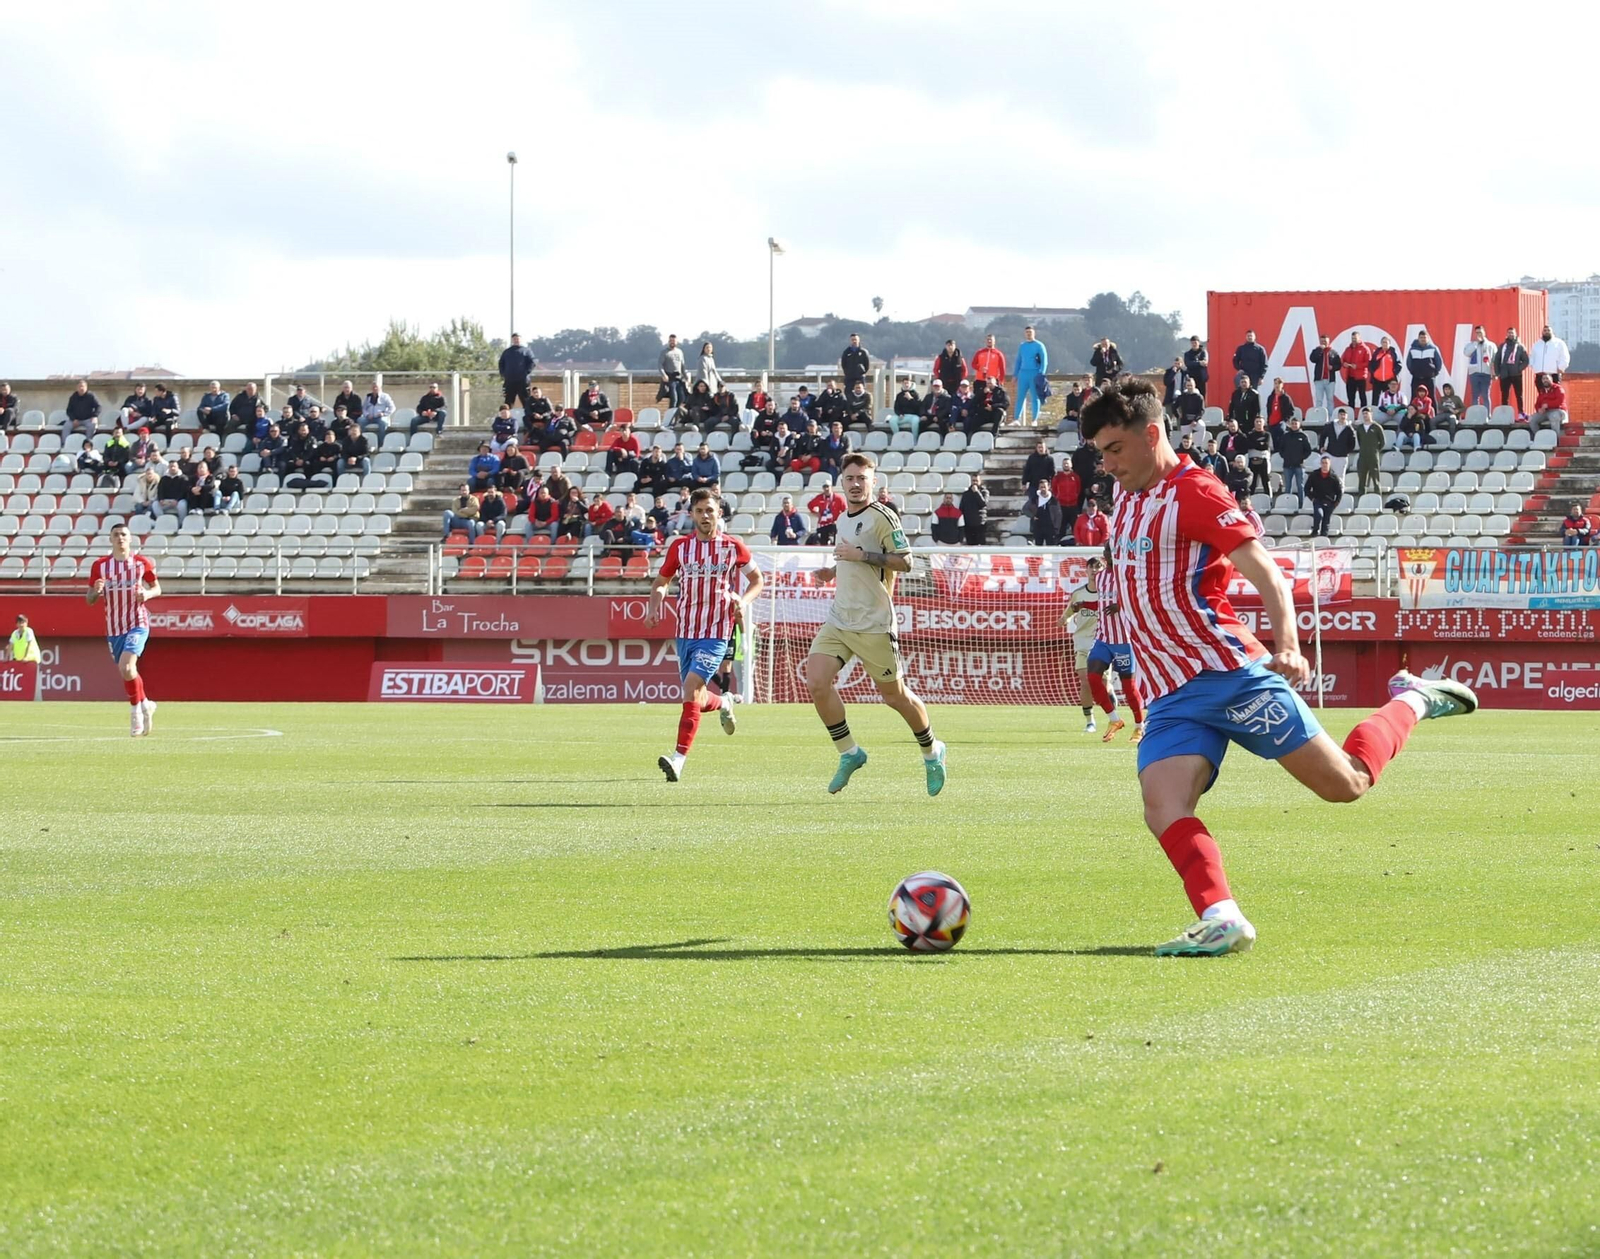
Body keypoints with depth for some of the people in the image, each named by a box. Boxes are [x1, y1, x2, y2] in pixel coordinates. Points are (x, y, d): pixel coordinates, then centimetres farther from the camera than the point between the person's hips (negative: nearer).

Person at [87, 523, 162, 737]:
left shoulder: (141, 563, -1)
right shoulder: (100, 566, 3)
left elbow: (157, 588, 11)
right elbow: (89, 600, 7)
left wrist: (147, 594, -12)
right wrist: (96, 591, -16)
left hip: (138, 624, -4)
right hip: (114, 628, 4)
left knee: (126, 667, -22)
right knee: (127, 672, 10)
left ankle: (137, 709, -4)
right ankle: (145, 705, 34)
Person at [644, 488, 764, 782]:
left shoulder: (733, 547, -2)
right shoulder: (680, 546, 5)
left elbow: (756, 580, 12)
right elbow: (661, 582, 16)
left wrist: (744, 601, -9)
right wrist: (653, 607, -3)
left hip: (716, 632, -4)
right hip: (685, 631, 4)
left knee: (691, 687, -21)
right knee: (696, 700, 12)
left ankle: (679, 757, -25)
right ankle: (723, 703, 49)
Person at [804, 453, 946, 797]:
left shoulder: (882, 517, -10)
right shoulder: (844, 519, 15)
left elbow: (903, 562, -16)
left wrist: (861, 555, -21)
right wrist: (834, 571, 15)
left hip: (873, 624, -7)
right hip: (838, 622, 7)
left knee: (894, 694, 3)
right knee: (817, 682, -12)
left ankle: (932, 753, 26)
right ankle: (849, 754, 2)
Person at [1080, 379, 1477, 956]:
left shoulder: (1193, 493, -7)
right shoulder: (1128, 501, 18)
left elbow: (1265, 573, -15)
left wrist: (1287, 644, -30)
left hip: (1230, 672, -7)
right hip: (1170, 700, 7)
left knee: (1344, 783, -5)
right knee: (1163, 811, -20)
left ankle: (1412, 702, 20)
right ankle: (1221, 920, -30)